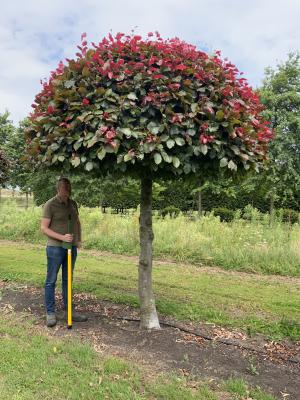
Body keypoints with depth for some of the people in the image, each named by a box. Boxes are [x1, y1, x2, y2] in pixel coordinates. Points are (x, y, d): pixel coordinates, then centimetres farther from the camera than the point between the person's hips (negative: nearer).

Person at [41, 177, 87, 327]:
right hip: (55, 247, -6)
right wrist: (62, 237, -21)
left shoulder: (73, 203, 8)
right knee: (51, 280, 3)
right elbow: (44, 228, -12)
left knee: (67, 280, 13)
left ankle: (68, 310, 23)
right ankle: (50, 313, 14)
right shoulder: (50, 204, -9)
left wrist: (79, 240, 11)